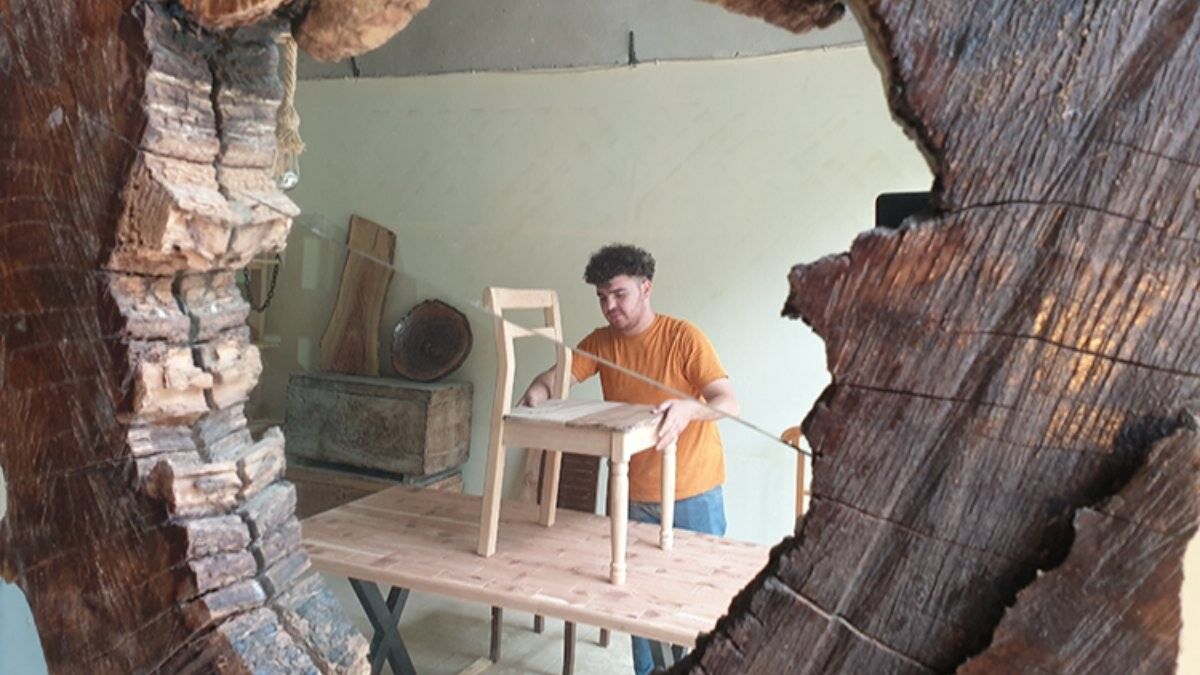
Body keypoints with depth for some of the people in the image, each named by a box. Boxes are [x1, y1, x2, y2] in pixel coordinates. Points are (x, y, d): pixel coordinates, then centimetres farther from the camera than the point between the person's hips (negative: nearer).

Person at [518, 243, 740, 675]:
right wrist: (535, 395, -31)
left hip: (694, 495, -4)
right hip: (634, 496, 4)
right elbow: (554, 379, -8)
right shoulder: (600, 342, 0)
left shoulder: (683, 337, -14)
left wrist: (689, 408, -41)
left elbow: (730, 403, -20)